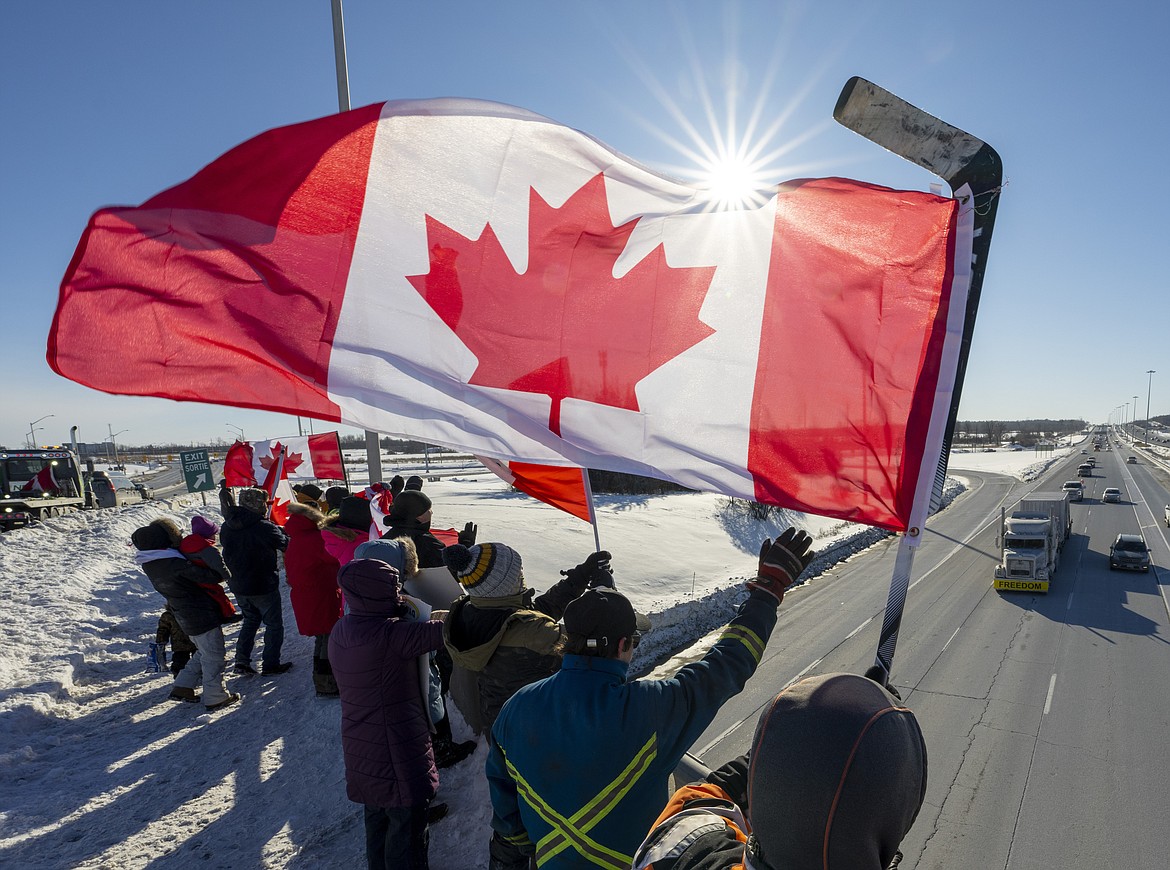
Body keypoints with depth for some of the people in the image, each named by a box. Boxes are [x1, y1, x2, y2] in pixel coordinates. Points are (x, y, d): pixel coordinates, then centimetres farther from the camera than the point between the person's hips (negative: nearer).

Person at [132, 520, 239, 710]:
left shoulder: (148, 563, 1)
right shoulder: (174, 562, -27)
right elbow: (207, 576, -23)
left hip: (185, 616, 8)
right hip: (202, 615, -8)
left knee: (203, 652, 25)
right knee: (213, 655, 5)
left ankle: (182, 687, 28)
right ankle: (215, 697, 14)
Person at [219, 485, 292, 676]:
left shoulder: (227, 526, -3)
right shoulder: (265, 528, -23)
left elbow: (226, 546, 13)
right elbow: (286, 545, -10)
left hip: (237, 586, 6)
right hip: (263, 587, -6)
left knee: (250, 620, 25)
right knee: (274, 624, 11)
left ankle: (242, 661, 20)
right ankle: (270, 665, 14)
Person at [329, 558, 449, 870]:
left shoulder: (341, 630, -2)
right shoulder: (389, 635, -30)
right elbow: (441, 630, -29)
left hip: (361, 747, 9)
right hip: (397, 753, -9)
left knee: (377, 815, 28)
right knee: (408, 824, 10)